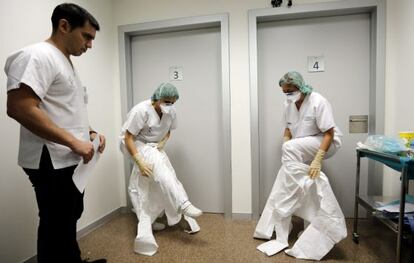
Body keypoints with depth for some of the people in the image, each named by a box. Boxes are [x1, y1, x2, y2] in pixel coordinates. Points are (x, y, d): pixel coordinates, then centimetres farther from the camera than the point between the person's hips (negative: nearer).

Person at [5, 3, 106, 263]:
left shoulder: (66, 62, 17)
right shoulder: (38, 55, -13)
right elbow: (19, 107, -25)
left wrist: (90, 133, 6)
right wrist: (74, 142, -24)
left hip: (71, 161, 10)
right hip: (53, 163, -10)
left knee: (70, 220, 23)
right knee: (57, 227, 4)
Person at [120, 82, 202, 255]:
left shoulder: (171, 112, -10)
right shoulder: (141, 110, -27)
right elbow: (128, 138, -24)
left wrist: (163, 142, -12)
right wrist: (140, 162, -31)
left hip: (154, 147, 6)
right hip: (135, 144, -6)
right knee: (158, 162, -34)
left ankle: (145, 228, 13)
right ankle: (183, 205, -35)